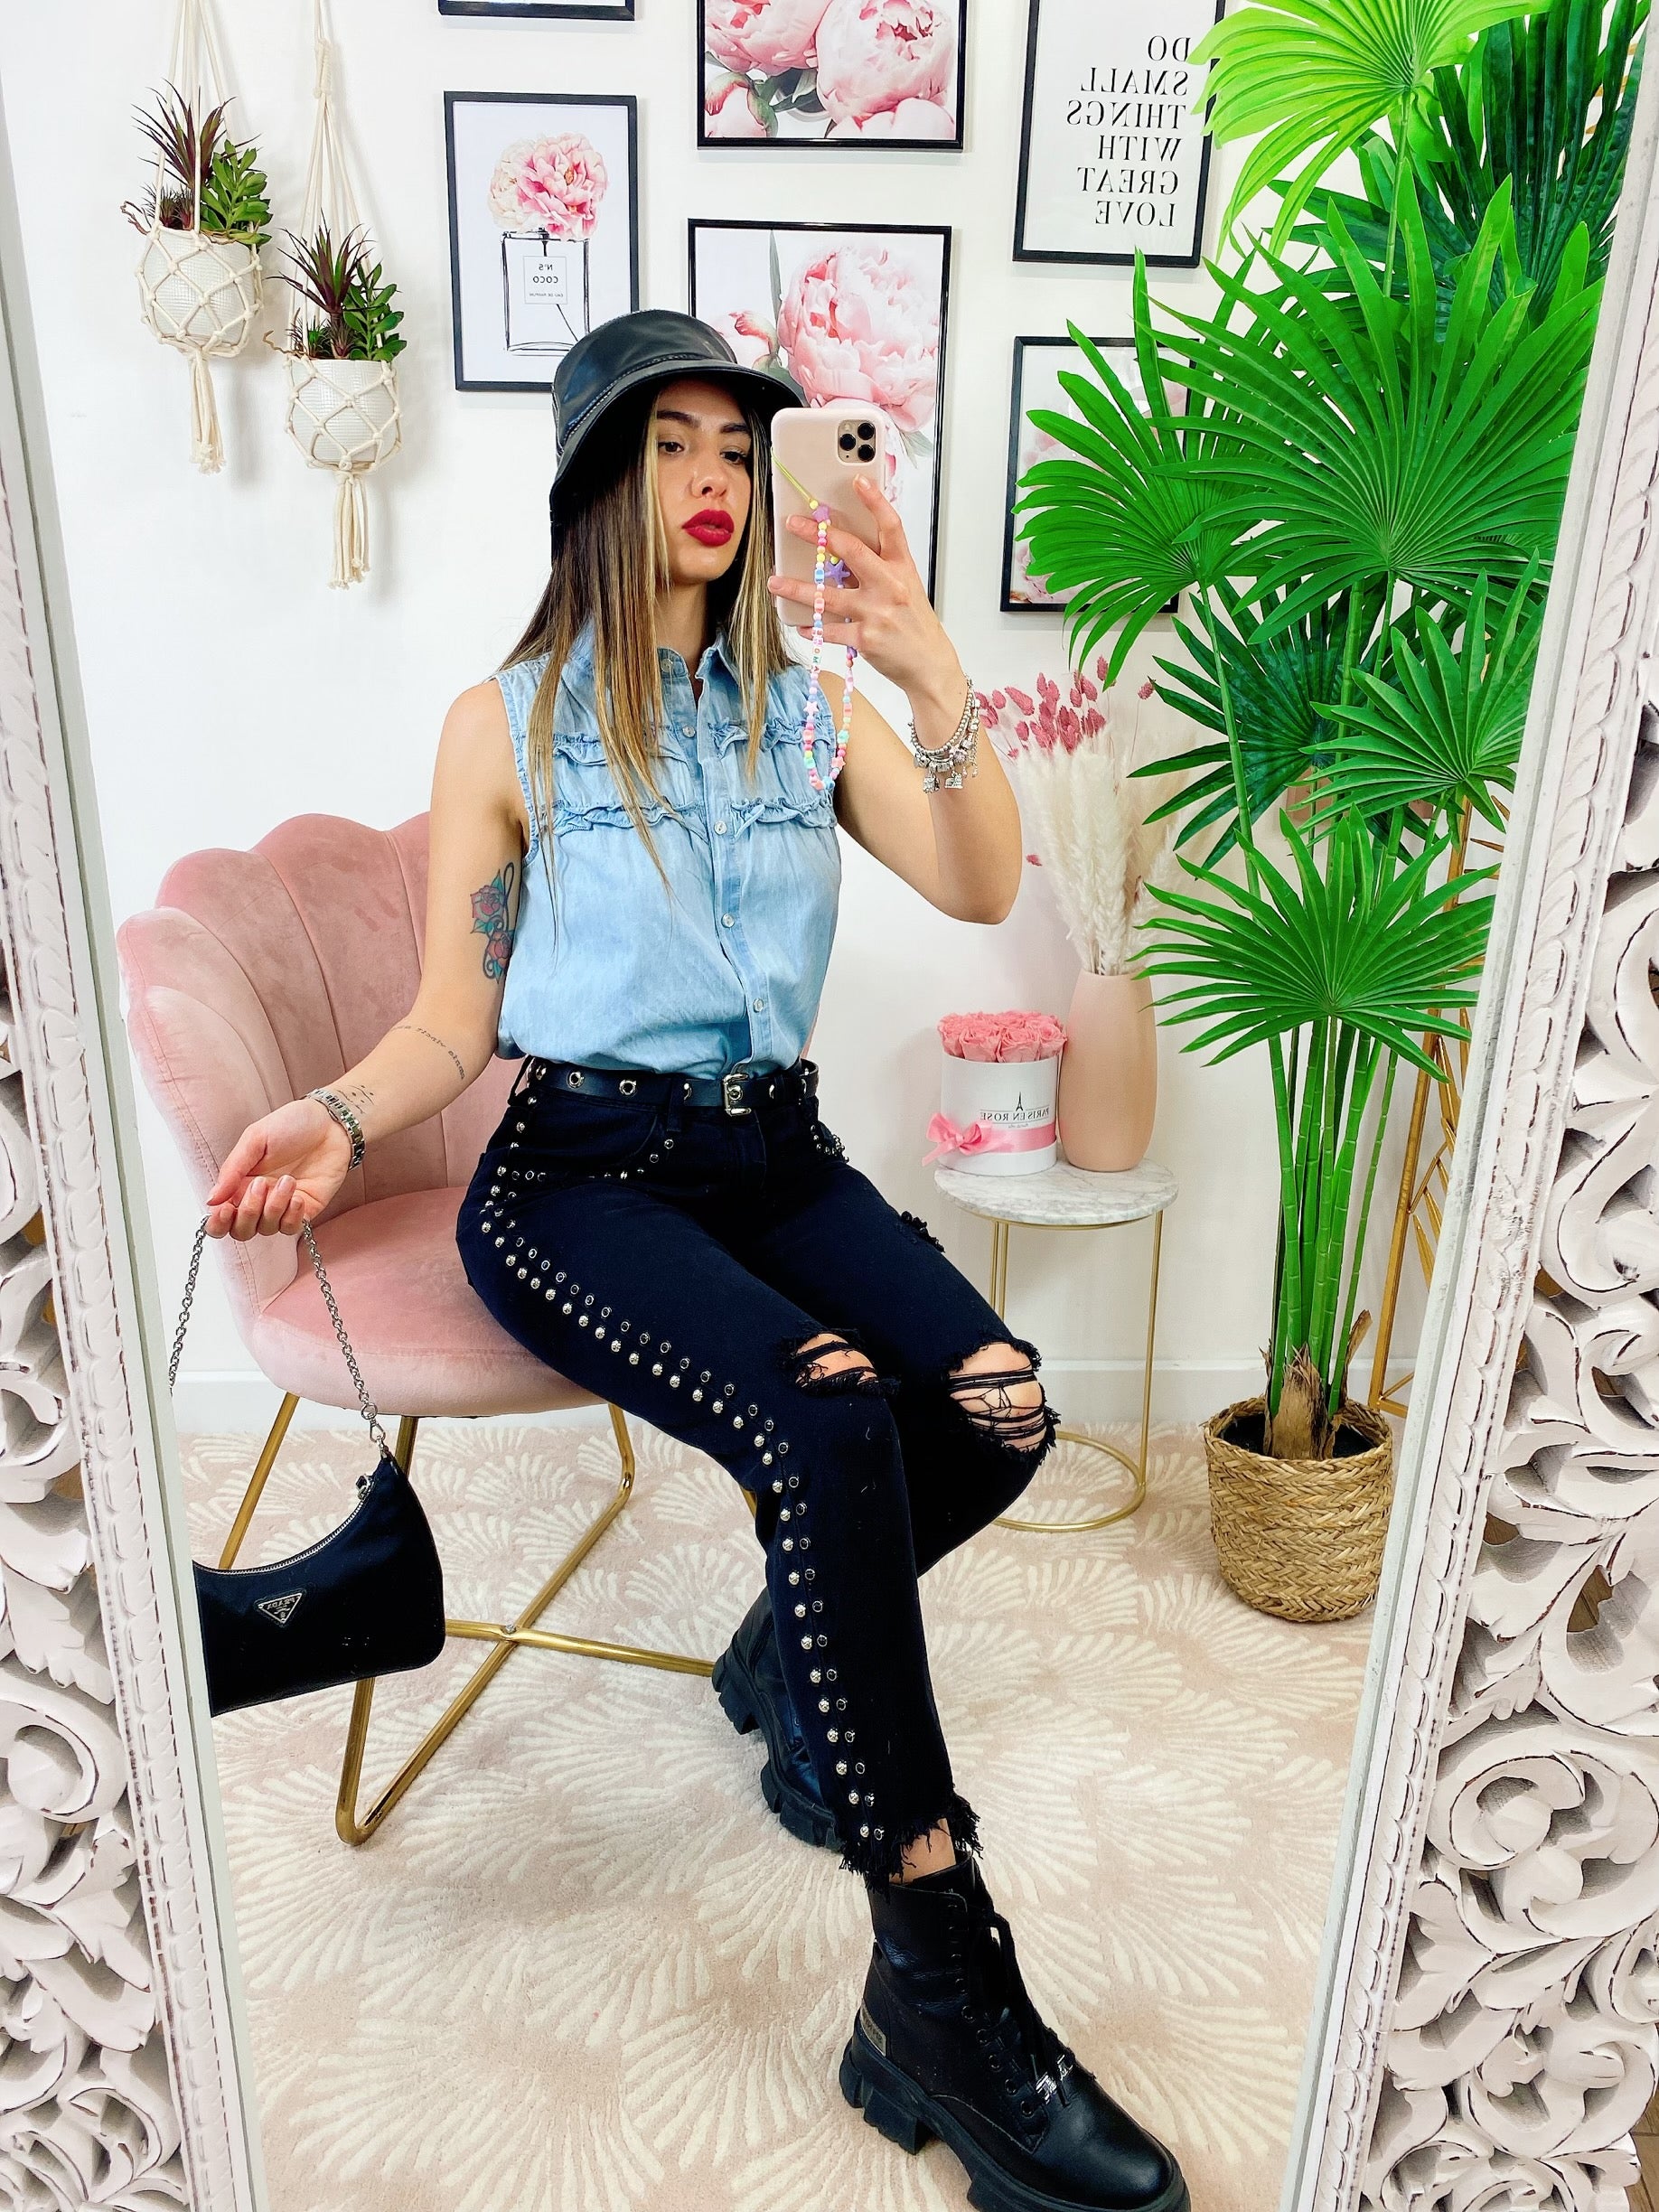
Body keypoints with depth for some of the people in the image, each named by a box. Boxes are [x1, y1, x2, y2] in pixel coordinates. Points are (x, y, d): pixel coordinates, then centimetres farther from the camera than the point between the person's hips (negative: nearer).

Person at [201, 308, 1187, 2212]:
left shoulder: (806, 711, 13)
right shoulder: (506, 725, 4)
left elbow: (982, 890, -1)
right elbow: (454, 1020, 3)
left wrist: (932, 674, -14)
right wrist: (341, 1118, -17)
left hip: (773, 1155, 4)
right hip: (577, 1176, -4)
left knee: (999, 1407, -21)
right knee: (829, 1422, -31)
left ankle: (795, 1656, 13)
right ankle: (940, 1995, -17)